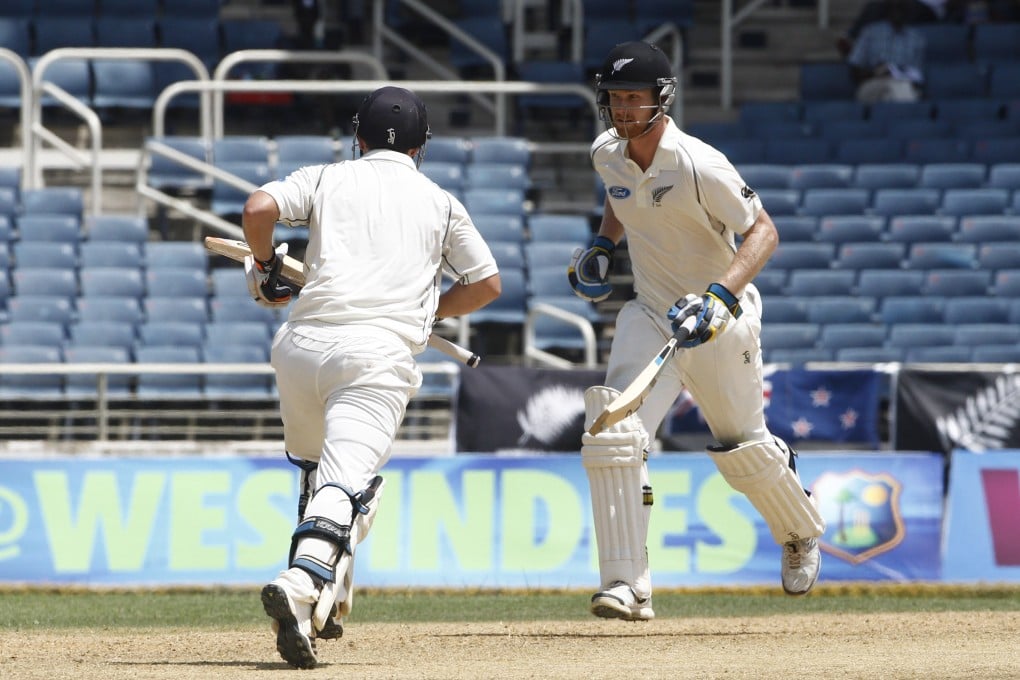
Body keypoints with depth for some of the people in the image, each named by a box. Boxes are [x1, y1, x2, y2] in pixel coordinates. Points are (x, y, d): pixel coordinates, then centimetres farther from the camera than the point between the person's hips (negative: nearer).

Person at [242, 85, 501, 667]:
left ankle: (327, 601, 22)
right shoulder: (440, 203, 21)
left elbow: (259, 209, 1)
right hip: (380, 354, -2)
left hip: (303, 342, 2)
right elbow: (487, 285, 23)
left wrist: (265, 269, 18)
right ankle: (300, 586, -40)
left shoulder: (326, 179, 18)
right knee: (347, 484, -16)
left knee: (319, 471, 25)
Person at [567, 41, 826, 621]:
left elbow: (763, 231, -25)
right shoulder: (608, 153, -4)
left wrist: (720, 295, -38)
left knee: (744, 449, 14)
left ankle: (802, 531, 48)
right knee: (614, 431, -19)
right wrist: (604, 243, 5)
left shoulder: (699, 165, -25)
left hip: (720, 320, -4)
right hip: (651, 315, 4)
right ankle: (628, 587, -22)